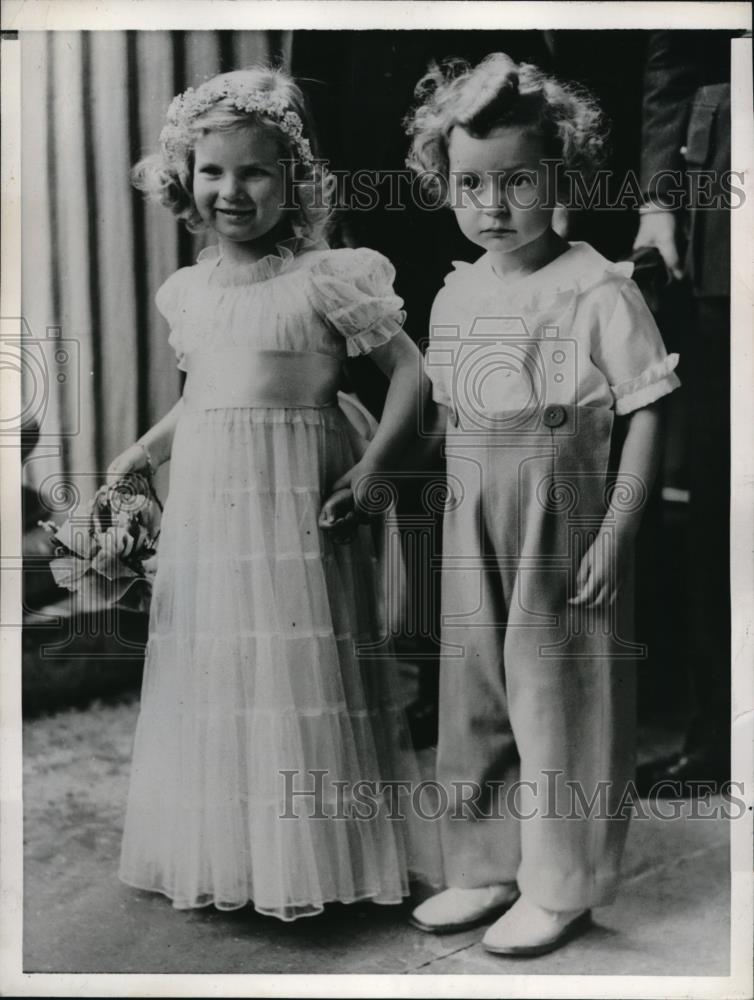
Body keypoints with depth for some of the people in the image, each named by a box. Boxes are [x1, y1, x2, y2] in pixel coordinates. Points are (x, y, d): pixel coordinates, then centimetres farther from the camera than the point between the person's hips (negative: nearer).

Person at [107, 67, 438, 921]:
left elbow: (410, 371, -5)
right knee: (210, 670, 11)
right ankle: (214, 853, 25)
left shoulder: (326, 278, -7)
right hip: (203, 503, 6)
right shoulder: (186, 291, 11)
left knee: (297, 668, 1)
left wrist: (370, 468, -15)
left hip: (292, 500, -6)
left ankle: (306, 853, 16)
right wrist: (141, 453, 13)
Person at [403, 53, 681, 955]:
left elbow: (646, 416, -11)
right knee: (473, 698, 13)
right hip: (472, 532, 6)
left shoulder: (599, 290, -11)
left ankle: (561, 887, 23)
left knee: (555, 699, 4)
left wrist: (614, 535, -15)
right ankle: (485, 870, 31)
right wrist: (450, 518, 14)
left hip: (563, 524, -6)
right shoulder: (455, 295, 7)